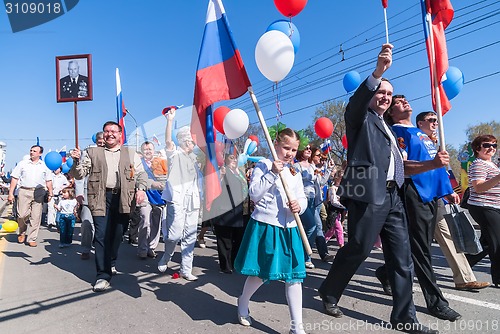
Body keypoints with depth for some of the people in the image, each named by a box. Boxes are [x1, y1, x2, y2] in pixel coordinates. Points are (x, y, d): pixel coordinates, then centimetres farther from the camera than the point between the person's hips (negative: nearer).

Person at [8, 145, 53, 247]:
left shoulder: (45, 166, 11)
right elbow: (14, 178, 7)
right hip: (24, 191, 0)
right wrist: (10, 193, 0)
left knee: (36, 217, -1)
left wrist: (50, 193, 4)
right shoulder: (22, 164, 9)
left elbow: (48, 181, 13)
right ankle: (22, 232, 26)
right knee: (22, 215, -3)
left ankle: (32, 239, 8)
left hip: (38, 192, 0)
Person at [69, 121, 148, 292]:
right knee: (102, 236, -6)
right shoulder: (92, 153, 13)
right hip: (101, 198, -1)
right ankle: (103, 275, 0)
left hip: (123, 198, 1)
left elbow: (141, 173, 10)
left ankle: (111, 264, 33)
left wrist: (141, 188, -7)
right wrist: (77, 161, -9)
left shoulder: (131, 154, 14)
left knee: (117, 235, 10)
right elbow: (79, 175, 10)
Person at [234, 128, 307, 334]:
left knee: (293, 276, 6)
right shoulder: (264, 165, -5)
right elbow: (254, 194, -15)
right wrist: (272, 173, -22)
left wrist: (299, 205, -12)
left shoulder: (295, 172, 12)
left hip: (289, 229, 5)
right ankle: (242, 304, 38)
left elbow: (302, 198, 12)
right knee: (261, 274, 7)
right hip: (265, 226, -5)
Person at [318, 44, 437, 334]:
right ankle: (330, 293, 22)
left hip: (393, 196, 8)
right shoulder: (361, 118, 4)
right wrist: (378, 72, -33)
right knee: (358, 249, -2)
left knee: (402, 257, 8)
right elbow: (356, 101, -19)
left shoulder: (387, 127, 26)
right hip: (368, 194, -8)